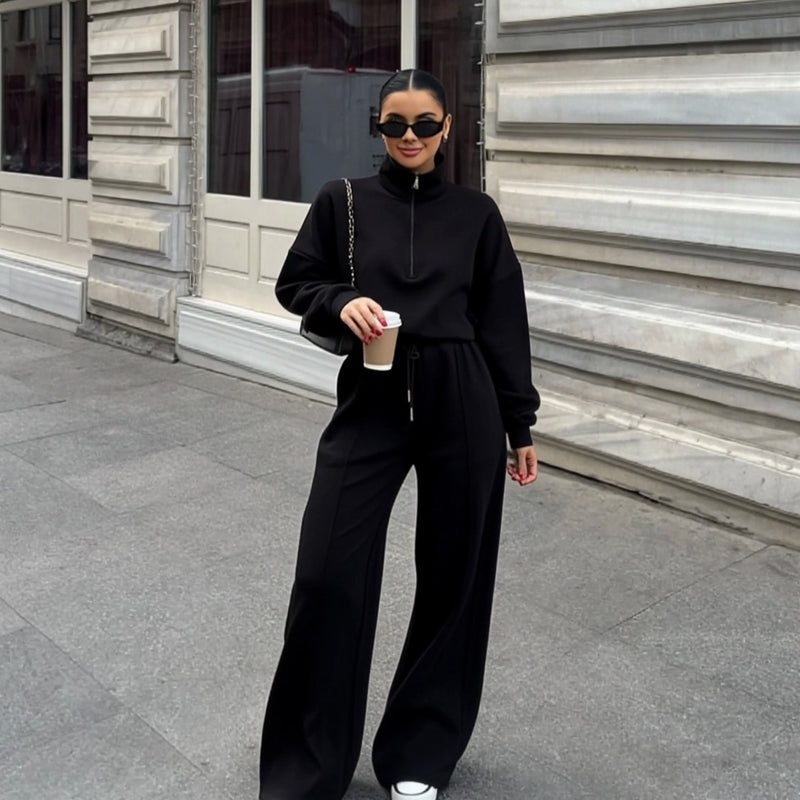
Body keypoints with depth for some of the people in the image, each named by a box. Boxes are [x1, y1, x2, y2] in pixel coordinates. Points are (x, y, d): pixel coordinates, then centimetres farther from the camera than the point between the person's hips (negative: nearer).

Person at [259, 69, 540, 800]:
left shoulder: (476, 213, 6)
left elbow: (504, 324, 7)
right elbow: (294, 284, 11)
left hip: (462, 409, 1)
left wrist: (520, 426, 7)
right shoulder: (343, 202, 5)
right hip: (369, 403, 0)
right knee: (328, 575, -5)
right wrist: (341, 301, -11)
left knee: (454, 577, 6)